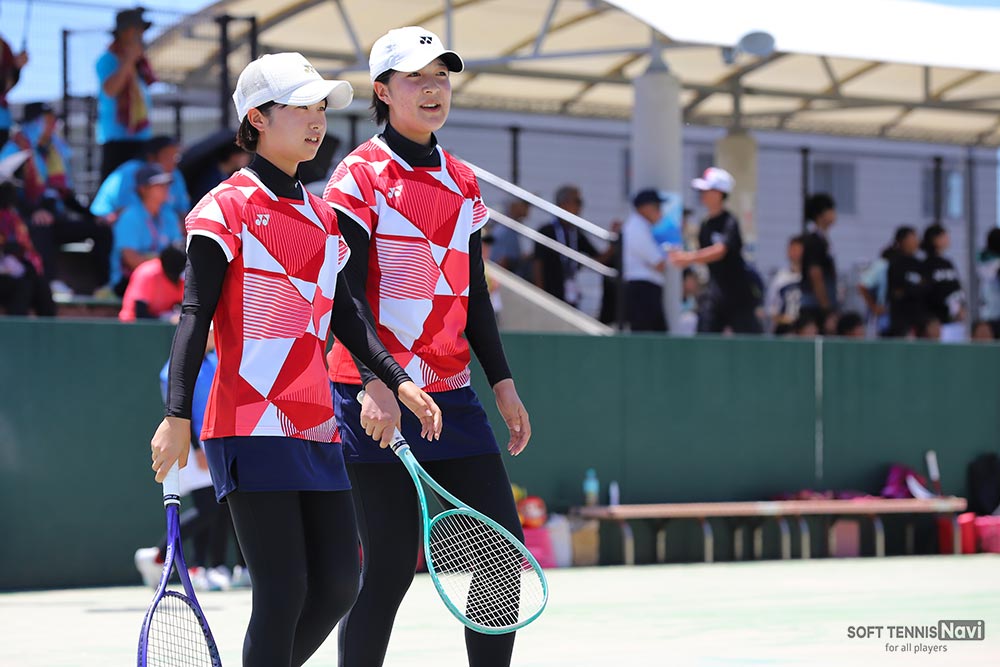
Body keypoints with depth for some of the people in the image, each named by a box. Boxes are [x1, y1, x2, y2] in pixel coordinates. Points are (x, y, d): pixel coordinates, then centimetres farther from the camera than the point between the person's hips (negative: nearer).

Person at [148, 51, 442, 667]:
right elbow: (194, 316, -10)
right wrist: (177, 415, -18)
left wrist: (397, 380, 10)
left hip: (316, 429, 7)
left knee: (340, 584, 4)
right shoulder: (228, 208, -5)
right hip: (252, 426, -7)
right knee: (284, 592, -10)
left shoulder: (323, 218, 16)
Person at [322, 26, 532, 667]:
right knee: (392, 566, -8)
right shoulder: (361, 176, -6)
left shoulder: (463, 183, 14)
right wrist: (374, 383, -24)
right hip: (378, 398, -7)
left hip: (452, 393, 7)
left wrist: (502, 381, 14)